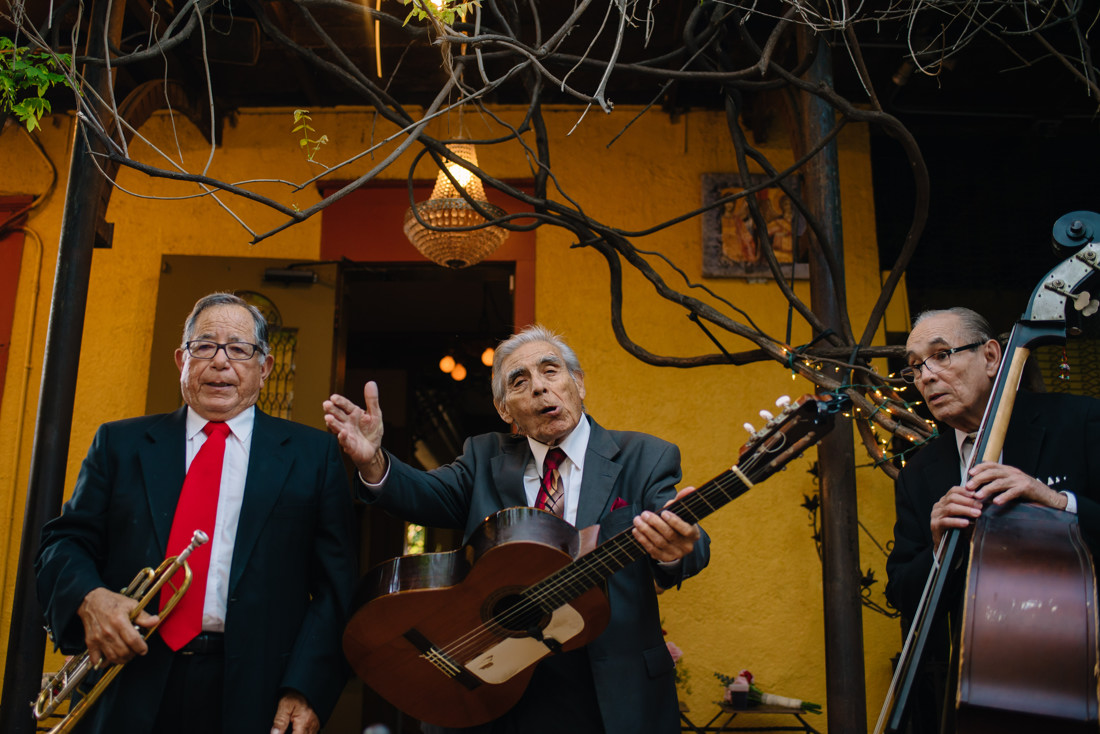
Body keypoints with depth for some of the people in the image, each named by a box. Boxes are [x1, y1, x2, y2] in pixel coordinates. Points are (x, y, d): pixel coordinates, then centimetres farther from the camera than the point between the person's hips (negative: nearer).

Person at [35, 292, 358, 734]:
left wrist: (307, 689, -12)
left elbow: (336, 582, -2)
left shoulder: (313, 454, 3)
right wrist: (89, 597, -14)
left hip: (254, 698, -1)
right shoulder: (119, 444, 11)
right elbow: (63, 542, 8)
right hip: (129, 695, 2)